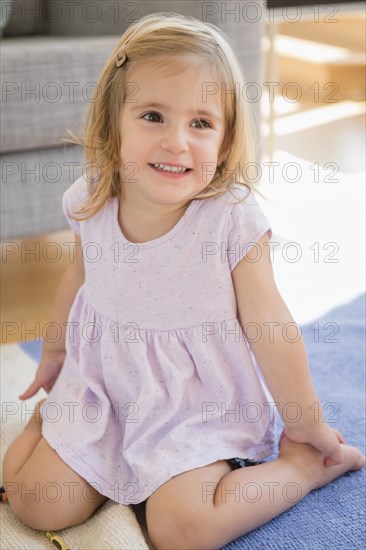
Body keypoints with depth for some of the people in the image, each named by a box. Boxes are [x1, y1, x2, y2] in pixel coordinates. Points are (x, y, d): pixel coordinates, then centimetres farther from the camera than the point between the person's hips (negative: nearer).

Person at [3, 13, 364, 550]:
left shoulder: (234, 218, -23)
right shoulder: (91, 203, -11)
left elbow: (269, 328, -13)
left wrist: (307, 426, -3)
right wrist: (55, 352, 27)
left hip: (200, 402, -3)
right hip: (105, 385, 4)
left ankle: (304, 465, 3)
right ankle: (52, 414, 27)